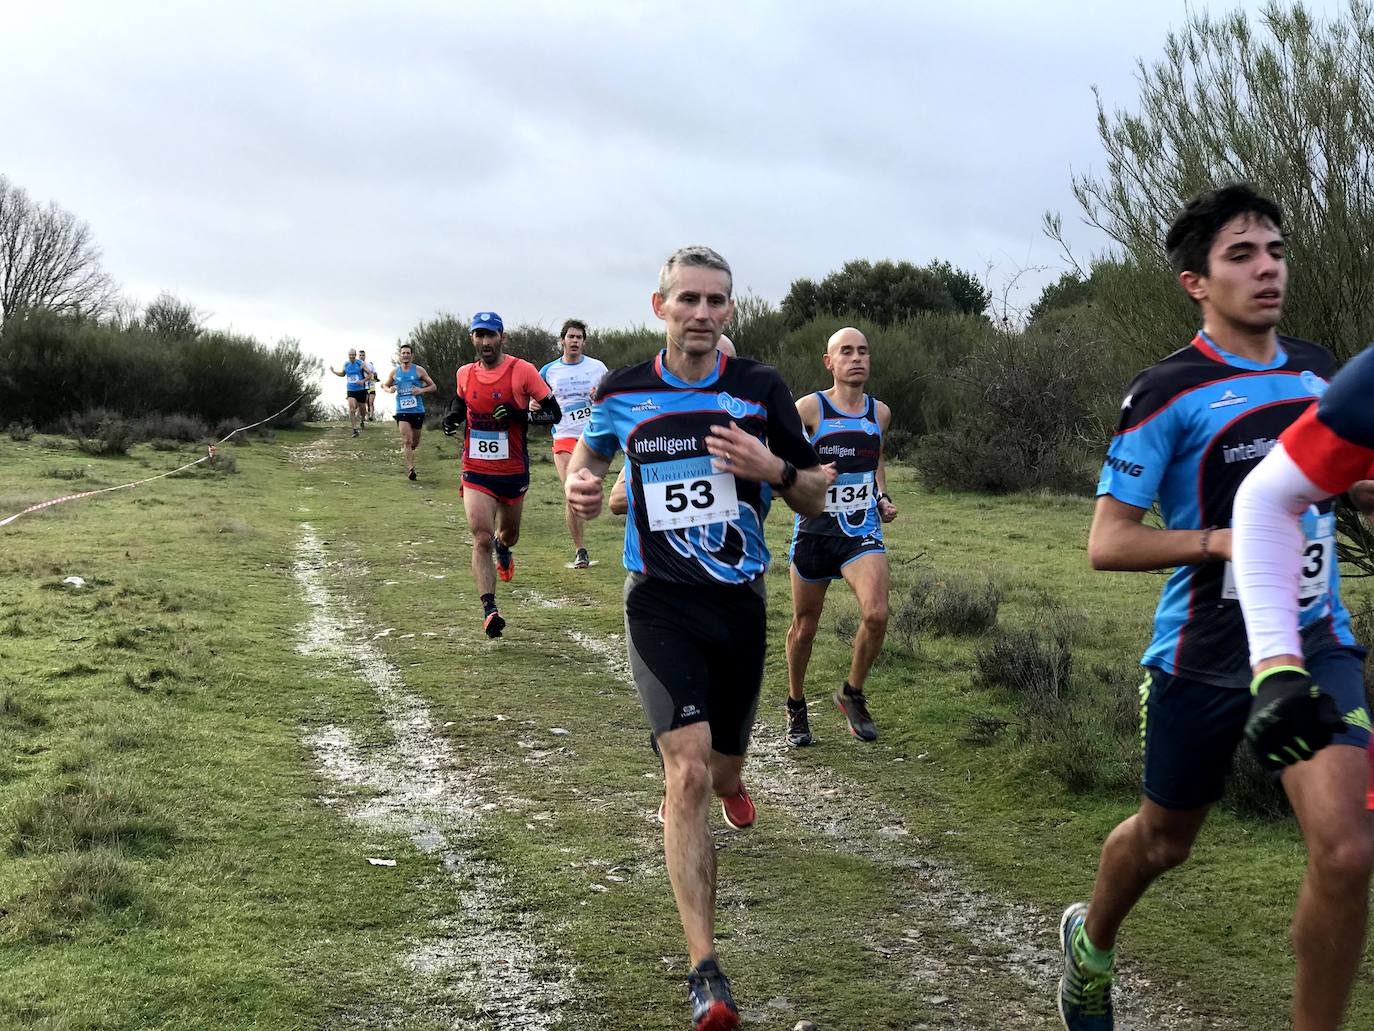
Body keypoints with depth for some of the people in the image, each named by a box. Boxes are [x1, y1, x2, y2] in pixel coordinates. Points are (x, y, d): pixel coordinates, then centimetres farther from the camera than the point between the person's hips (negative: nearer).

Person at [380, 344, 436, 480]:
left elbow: (433, 386, 4)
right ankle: (410, 469, -15)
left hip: (418, 410, 1)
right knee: (407, 440, -15)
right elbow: (385, 385, 20)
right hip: (402, 411, 0)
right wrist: (389, 390, -4)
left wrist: (422, 390, -15)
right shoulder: (395, 372, 6)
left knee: (415, 443, 12)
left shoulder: (419, 370, 0)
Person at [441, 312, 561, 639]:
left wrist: (520, 415, -24)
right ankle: (489, 611, -19)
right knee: (482, 539, -16)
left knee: (509, 534, 22)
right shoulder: (465, 374, 2)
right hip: (476, 473, 0)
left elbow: (554, 413, -8)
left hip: (514, 472, 0)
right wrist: (451, 418, 1)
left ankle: (503, 549, 60)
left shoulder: (523, 371, -10)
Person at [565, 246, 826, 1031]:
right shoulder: (623, 394, -1)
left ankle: (728, 778, 59)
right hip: (661, 603, -1)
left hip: (740, 603, 2)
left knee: (723, 773, 17)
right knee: (688, 772, -18)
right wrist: (581, 483, -1)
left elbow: (816, 500, 3)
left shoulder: (762, 391, -3)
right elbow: (592, 449, 21)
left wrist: (772, 468, -17)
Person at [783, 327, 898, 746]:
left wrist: (883, 498, 9)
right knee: (804, 628, 9)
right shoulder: (808, 408, -7)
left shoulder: (880, 412, 8)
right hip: (814, 530, -2)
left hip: (863, 530, 2)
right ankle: (796, 706, 32)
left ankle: (852, 695, 6)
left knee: (876, 615, -19)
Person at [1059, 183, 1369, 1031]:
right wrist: (1225, 539, -26)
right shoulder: (1168, 392, -12)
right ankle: (1091, 945, 49)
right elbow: (1108, 543, -14)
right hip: (1204, 657, -3)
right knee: (1162, 843, 16)